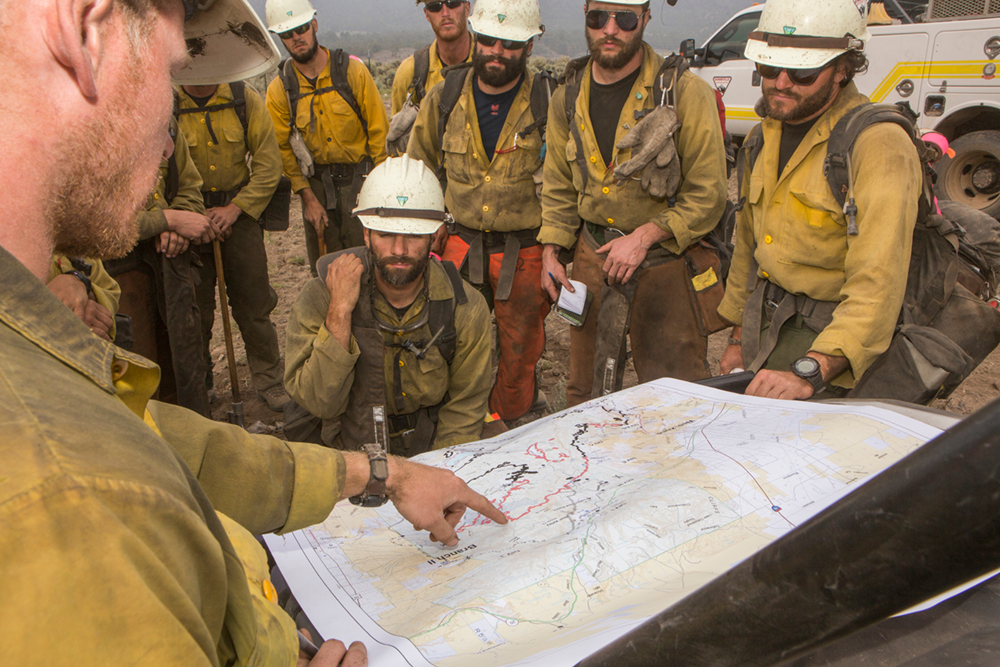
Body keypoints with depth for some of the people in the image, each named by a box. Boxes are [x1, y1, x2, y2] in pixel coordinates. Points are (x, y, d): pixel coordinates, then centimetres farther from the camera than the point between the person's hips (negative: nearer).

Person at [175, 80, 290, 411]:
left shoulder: (245, 99, -4)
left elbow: (269, 163, -4)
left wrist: (235, 208, -11)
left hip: (240, 212, 1)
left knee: (253, 303, 4)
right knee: (194, 307, 7)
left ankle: (269, 380, 19)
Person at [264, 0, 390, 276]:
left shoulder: (353, 71, -5)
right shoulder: (279, 89, -1)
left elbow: (378, 130, -3)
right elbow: (282, 149, 2)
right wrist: (308, 198, -4)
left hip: (359, 179, -2)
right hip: (315, 183, 2)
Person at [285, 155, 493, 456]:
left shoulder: (467, 307, -9)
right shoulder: (319, 299, -11)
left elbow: (464, 408, -1)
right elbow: (321, 403, -16)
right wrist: (340, 312, -24)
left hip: (433, 454, 2)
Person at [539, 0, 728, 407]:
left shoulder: (685, 93, -11)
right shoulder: (568, 99, 6)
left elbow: (708, 194, -10)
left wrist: (644, 236, -16)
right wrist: (550, 252, 7)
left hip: (666, 257, -4)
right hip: (593, 255, 5)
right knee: (585, 389, 15)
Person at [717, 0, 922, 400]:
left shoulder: (879, 143, -18)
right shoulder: (765, 137, 9)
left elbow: (877, 282, -28)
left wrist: (809, 373, -38)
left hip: (829, 346, -6)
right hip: (767, 329, 7)